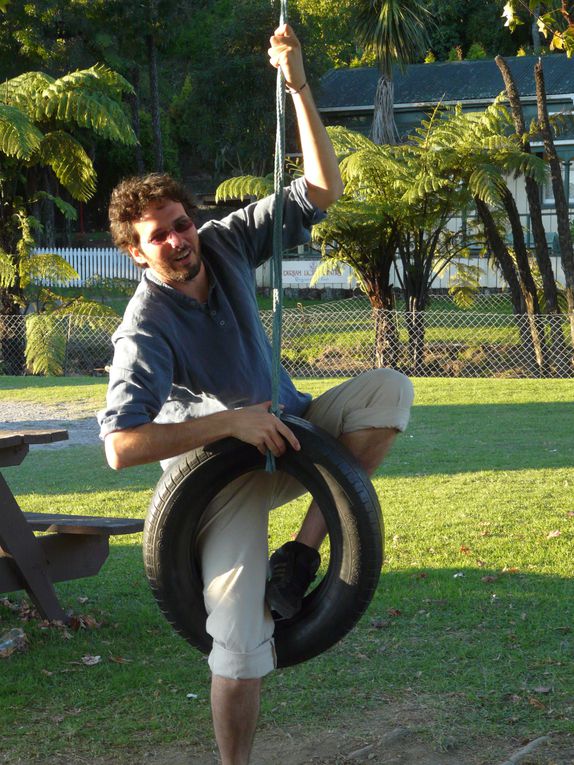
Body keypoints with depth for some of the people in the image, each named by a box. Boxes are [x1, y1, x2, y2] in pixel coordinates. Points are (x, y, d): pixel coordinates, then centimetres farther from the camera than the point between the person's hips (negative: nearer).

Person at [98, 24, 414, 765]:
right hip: (224, 469, -6)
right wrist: (231, 423, -32)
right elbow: (121, 444, -33)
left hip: (285, 428, 6)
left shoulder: (225, 244, -6)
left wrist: (299, 87, -19)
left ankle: (304, 548, -15)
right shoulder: (147, 329, -23)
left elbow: (320, 190, -8)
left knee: (389, 389, -18)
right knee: (241, 640, -15)